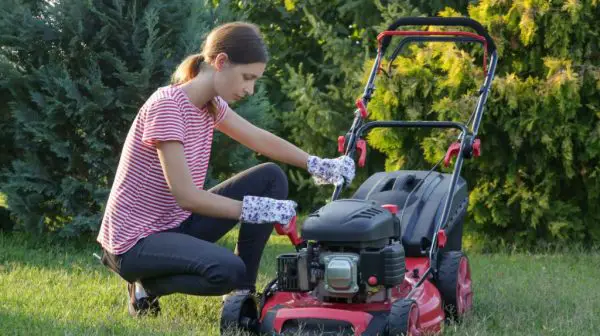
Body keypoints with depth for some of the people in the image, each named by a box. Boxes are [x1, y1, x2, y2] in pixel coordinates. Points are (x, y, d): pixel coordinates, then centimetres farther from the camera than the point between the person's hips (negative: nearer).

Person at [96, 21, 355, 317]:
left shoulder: (211, 104, 3)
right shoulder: (167, 106, -24)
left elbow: (261, 140, 15)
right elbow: (185, 195, -27)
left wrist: (319, 166, 4)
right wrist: (258, 211, -23)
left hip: (177, 224, 9)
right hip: (135, 240, -9)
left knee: (271, 178, 3)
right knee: (227, 270, -35)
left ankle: (243, 293, 7)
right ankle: (148, 285, -5)